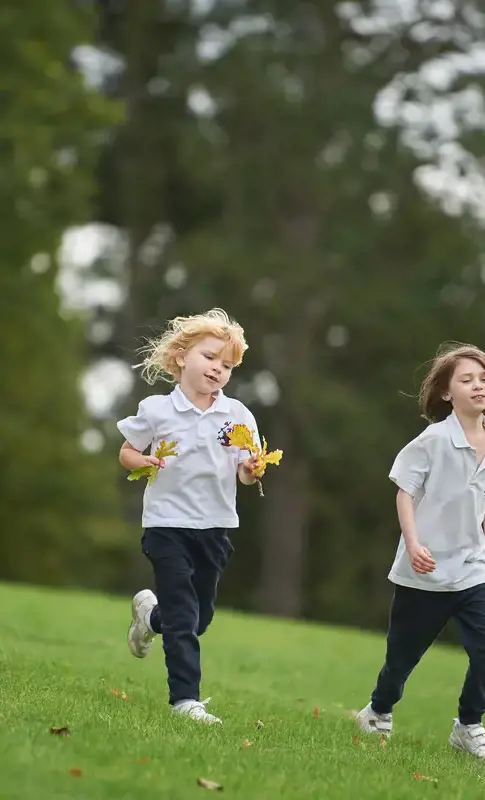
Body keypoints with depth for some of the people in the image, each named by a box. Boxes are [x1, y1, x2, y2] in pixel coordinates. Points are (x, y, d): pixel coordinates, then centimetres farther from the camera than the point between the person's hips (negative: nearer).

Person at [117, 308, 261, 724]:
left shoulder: (238, 415, -2)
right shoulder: (156, 410, -7)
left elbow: (245, 474, 0)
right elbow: (127, 452, 4)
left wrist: (250, 469, -22)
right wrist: (145, 462, -17)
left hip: (215, 525, 4)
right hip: (168, 523, -4)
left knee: (201, 617, 18)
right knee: (184, 619, -8)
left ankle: (151, 614, 48)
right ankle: (185, 697, -3)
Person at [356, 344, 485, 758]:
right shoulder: (434, 440, -13)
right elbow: (406, 493, -11)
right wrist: (413, 544, -20)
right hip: (426, 570, -4)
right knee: (403, 653, 12)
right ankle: (379, 712, 39)